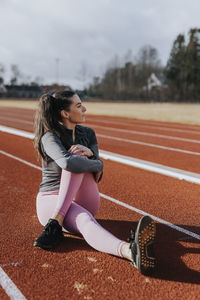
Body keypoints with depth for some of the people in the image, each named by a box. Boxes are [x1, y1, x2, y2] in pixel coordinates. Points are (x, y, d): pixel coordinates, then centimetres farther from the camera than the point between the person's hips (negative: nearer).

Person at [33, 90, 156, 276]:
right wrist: (98, 164, -19)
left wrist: (90, 153, -23)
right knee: (85, 221, -39)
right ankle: (131, 252, -69)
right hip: (51, 201, -4)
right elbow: (67, 163, -37)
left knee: (78, 155, -26)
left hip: (83, 202, 4)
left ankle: (55, 223, -33)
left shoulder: (88, 133, 7)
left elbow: (97, 176, 0)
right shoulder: (49, 137, -14)